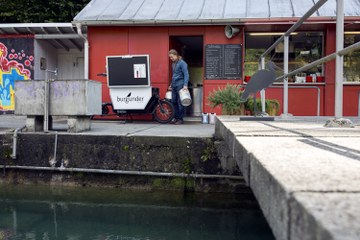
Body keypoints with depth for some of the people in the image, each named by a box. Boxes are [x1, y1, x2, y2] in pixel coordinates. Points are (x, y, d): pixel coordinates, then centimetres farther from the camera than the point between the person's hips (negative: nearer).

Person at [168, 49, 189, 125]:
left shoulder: (182, 63, -8)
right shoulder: (173, 64, 17)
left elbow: (186, 74, -14)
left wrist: (185, 85, -23)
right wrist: (171, 84, 26)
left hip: (180, 85, -8)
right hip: (174, 85, 8)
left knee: (180, 102, -3)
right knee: (173, 102, 8)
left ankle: (181, 119, 4)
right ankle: (176, 117, 17)